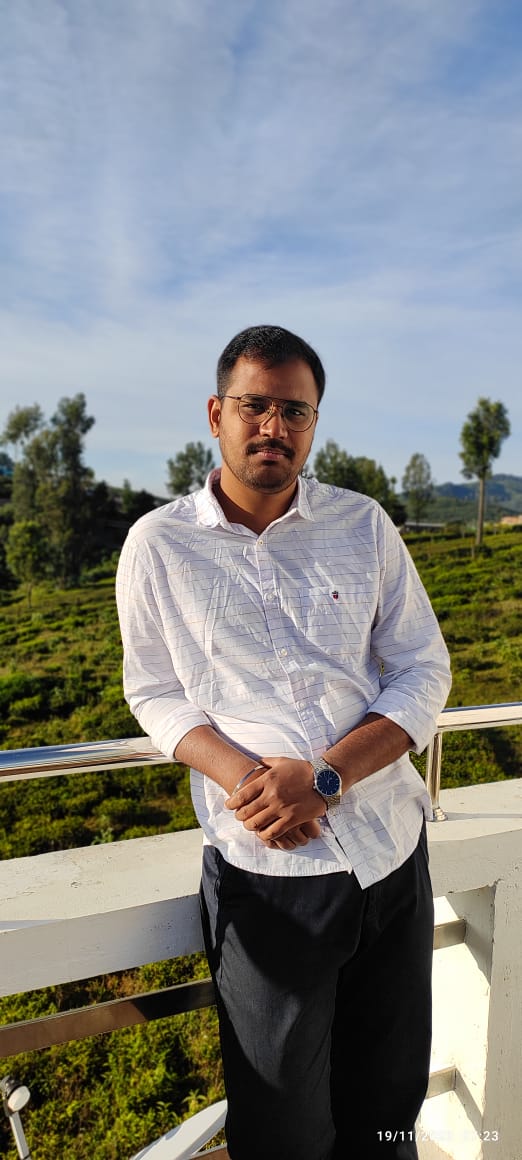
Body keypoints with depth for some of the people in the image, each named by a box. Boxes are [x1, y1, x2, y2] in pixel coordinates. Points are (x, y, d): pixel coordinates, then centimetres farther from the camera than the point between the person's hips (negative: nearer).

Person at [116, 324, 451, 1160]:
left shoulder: (364, 525, -1)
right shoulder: (158, 544, -5)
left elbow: (423, 672, -1)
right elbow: (153, 691, 2)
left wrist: (325, 776, -16)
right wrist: (242, 777, -16)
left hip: (391, 847, 3)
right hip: (264, 865, -2)